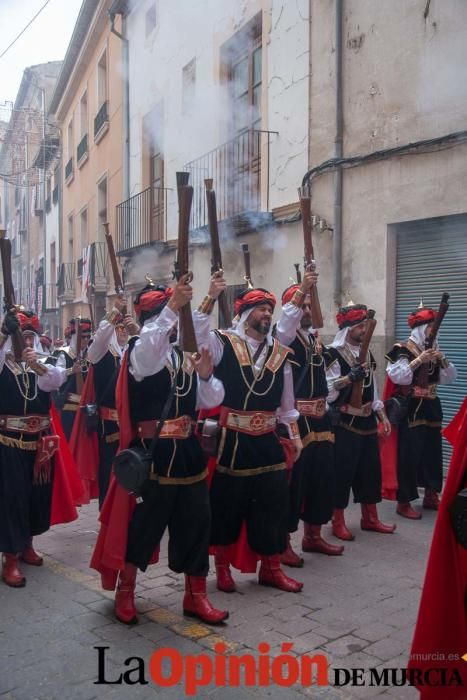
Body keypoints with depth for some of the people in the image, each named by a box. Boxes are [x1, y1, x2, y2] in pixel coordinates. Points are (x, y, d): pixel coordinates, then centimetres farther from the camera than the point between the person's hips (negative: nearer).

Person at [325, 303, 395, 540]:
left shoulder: (366, 353, 12)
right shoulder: (332, 354, -13)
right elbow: (326, 393, -21)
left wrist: (382, 415, 13)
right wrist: (349, 377, -30)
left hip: (367, 421, 8)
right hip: (344, 423, -7)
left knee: (370, 468, 13)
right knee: (343, 471, 0)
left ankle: (370, 518, 26)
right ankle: (338, 522, 13)